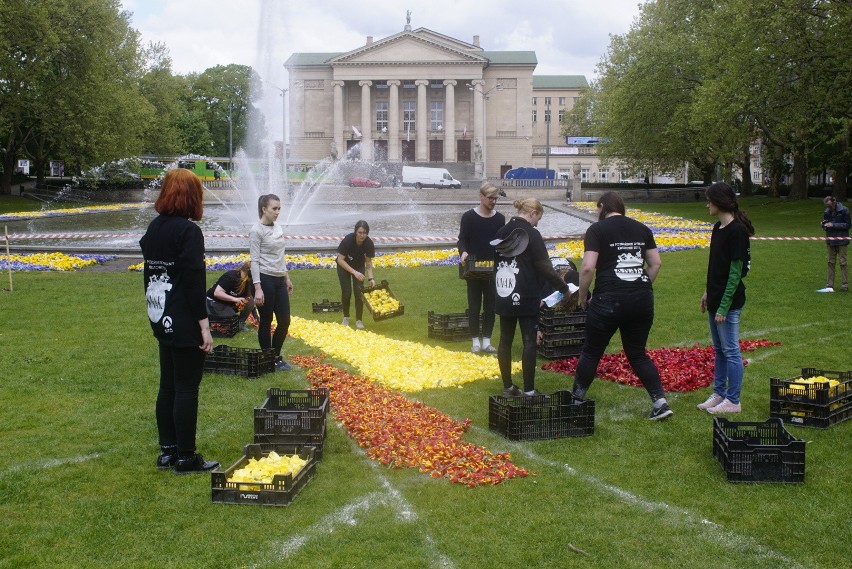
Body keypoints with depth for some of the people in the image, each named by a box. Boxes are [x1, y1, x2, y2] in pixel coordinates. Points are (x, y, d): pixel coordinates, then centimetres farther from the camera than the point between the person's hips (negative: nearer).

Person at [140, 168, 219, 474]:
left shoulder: (153, 228, 8)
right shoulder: (188, 231, -16)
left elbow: (149, 274, 13)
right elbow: (193, 282, -19)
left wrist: (156, 313, 20)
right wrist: (204, 325, -15)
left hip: (162, 322, 8)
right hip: (185, 325, -8)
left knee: (167, 385, 15)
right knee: (187, 388, 0)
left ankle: (167, 450, 23)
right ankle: (185, 457, 7)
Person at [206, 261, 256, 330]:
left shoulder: (248, 283, -6)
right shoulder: (230, 277, -26)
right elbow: (217, 293, -32)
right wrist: (235, 299, -38)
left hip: (229, 303, 7)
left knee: (250, 301, -16)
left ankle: (241, 323, -2)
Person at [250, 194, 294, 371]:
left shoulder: (278, 228, 11)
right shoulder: (256, 230, -11)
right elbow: (254, 260, -14)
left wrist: (287, 278, 20)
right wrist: (257, 288, -19)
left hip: (279, 280, 7)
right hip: (264, 279, -7)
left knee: (284, 320, 7)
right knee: (266, 322, 3)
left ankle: (276, 356, 23)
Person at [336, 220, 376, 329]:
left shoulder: (369, 243, -25)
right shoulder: (348, 240, -34)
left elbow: (368, 262, -10)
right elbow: (340, 260, -28)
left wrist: (370, 278, -22)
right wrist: (354, 272, -35)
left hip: (359, 266, 2)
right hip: (344, 266, -2)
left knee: (358, 291, -12)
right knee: (346, 292, -9)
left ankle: (359, 320, 0)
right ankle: (346, 317, 14)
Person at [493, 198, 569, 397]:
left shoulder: (502, 233, 10)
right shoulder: (531, 234, -11)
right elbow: (545, 268, -11)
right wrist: (564, 288, -3)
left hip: (504, 297, 7)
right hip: (525, 298, -7)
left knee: (505, 341, 10)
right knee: (529, 342, -1)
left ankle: (508, 387, 17)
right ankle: (528, 390, 0)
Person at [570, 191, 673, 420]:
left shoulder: (597, 229, -3)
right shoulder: (641, 229, 13)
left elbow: (588, 267, -12)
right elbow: (656, 264, 12)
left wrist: (582, 296, 0)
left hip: (609, 300, -5)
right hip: (642, 300, 5)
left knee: (591, 352, 11)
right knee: (638, 353, 16)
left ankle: (576, 400, 23)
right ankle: (660, 402, 6)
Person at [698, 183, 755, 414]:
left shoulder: (736, 230, -18)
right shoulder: (718, 227, 10)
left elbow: (736, 272, -19)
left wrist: (724, 307, -19)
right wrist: (707, 292, 17)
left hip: (729, 301, -9)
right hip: (715, 299, 9)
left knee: (730, 350, 0)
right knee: (719, 349, 16)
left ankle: (733, 401, 8)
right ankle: (718, 394, 27)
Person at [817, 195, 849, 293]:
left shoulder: (844, 210, -10)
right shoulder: (827, 212, 4)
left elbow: (847, 225, -9)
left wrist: (834, 225, -19)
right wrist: (825, 226, -9)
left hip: (842, 241, -5)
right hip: (831, 240, 5)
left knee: (842, 262, -3)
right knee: (831, 263, 7)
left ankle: (844, 285, 3)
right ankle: (829, 285, 9)